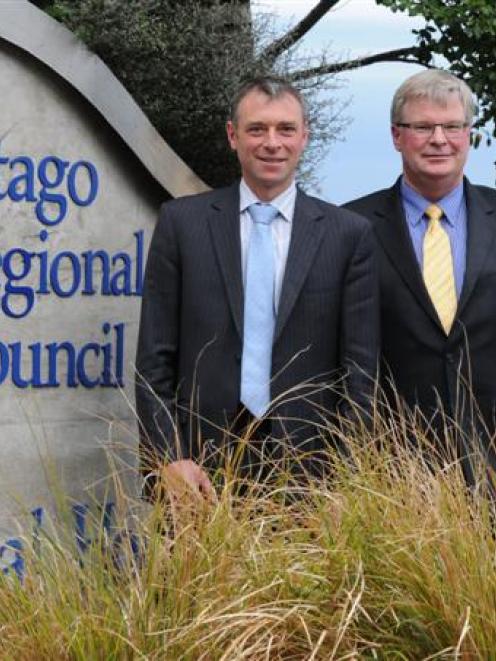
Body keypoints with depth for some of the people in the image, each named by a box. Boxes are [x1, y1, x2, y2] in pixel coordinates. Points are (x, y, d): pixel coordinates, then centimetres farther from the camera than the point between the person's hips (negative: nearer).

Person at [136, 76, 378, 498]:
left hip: (307, 461, 0)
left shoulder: (349, 234, 5)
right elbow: (155, 356, 4)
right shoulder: (181, 221, 5)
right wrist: (169, 458, -5)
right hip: (203, 464, 0)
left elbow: (359, 365, 3)